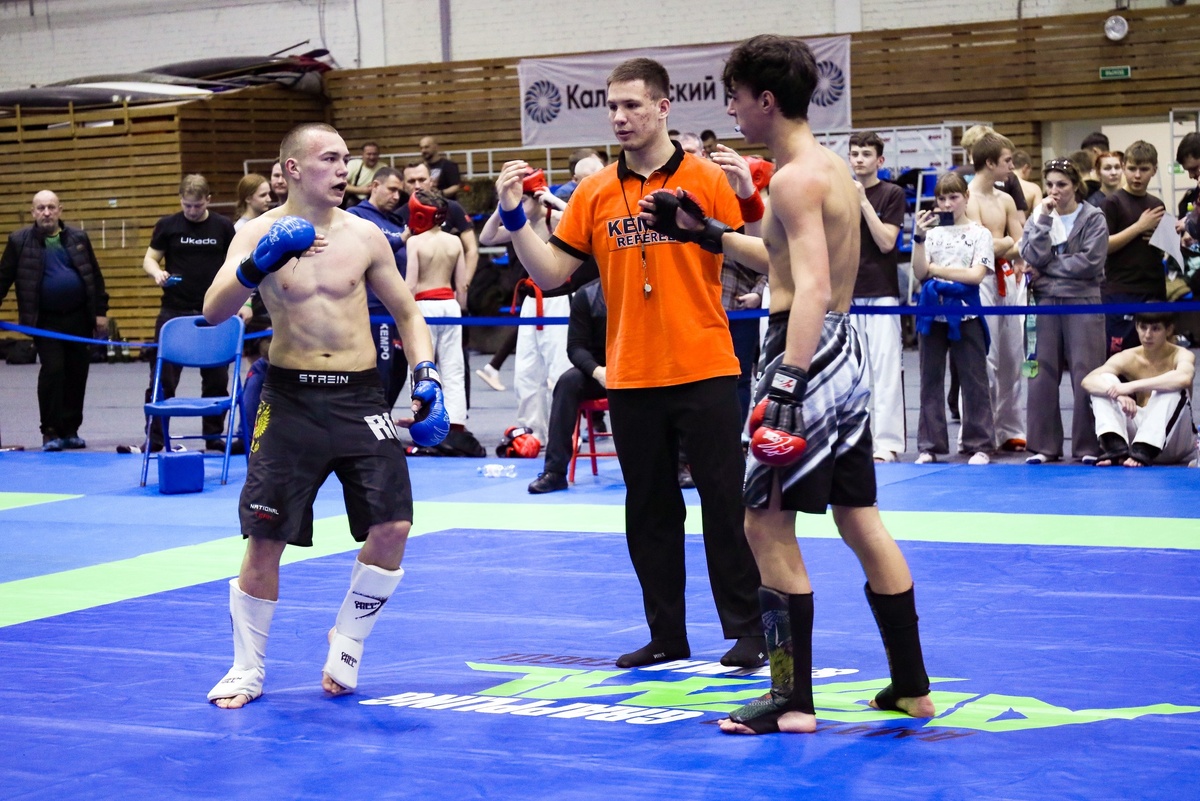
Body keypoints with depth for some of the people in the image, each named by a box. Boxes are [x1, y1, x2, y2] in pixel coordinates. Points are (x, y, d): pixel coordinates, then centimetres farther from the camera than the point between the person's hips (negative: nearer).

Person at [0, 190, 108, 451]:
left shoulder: (78, 238, 5)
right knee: (52, 371, -11)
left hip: (79, 318, 3)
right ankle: (50, 432, -1)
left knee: (77, 374, 7)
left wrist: (101, 312, 4)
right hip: (45, 321, -3)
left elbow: (95, 278, 8)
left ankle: (70, 430, 19)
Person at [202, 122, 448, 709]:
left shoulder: (365, 236, 4)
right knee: (265, 539, 0)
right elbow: (213, 311, -14)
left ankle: (346, 644, 14)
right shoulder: (258, 234, -2)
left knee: (392, 527, -9)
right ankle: (247, 669, 18)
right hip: (291, 398, -2)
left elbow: (407, 313, 13)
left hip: (359, 397, 2)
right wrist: (259, 263, -31)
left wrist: (426, 378, -1)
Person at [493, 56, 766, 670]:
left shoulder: (707, 179, -2)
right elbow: (550, 273, 4)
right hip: (631, 379, 4)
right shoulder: (594, 192, 6)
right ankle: (666, 635, 22)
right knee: (649, 511, 11)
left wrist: (747, 207, -22)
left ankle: (746, 631, 10)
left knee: (724, 503, 0)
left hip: (703, 371, -4)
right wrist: (514, 216, -8)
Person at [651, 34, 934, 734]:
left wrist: (786, 386, -32)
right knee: (861, 520, 14)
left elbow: (812, 288, -26)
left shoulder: (796, 177, -15)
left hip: (809, 352, -10)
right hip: (845, 351, 10)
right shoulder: (831, 165, 15)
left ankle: (794, 701, 1)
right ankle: (912, 687, 19)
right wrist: (707, 234, 27)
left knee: (768, 524, -3)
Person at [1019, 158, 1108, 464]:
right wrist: (1044, 219, -9)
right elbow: (1033, 256, -4)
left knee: (1086, 375, -5)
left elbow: (1090, 261, -10)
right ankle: (1044, 445, 8)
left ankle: (1089, 446, 2)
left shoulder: (1093, 218, 2)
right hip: (1045, 301, 3)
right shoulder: (1039, 216, 10)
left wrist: (1047, 268, -7)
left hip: (1082, 301, -3)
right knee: (1041, 373, 1)